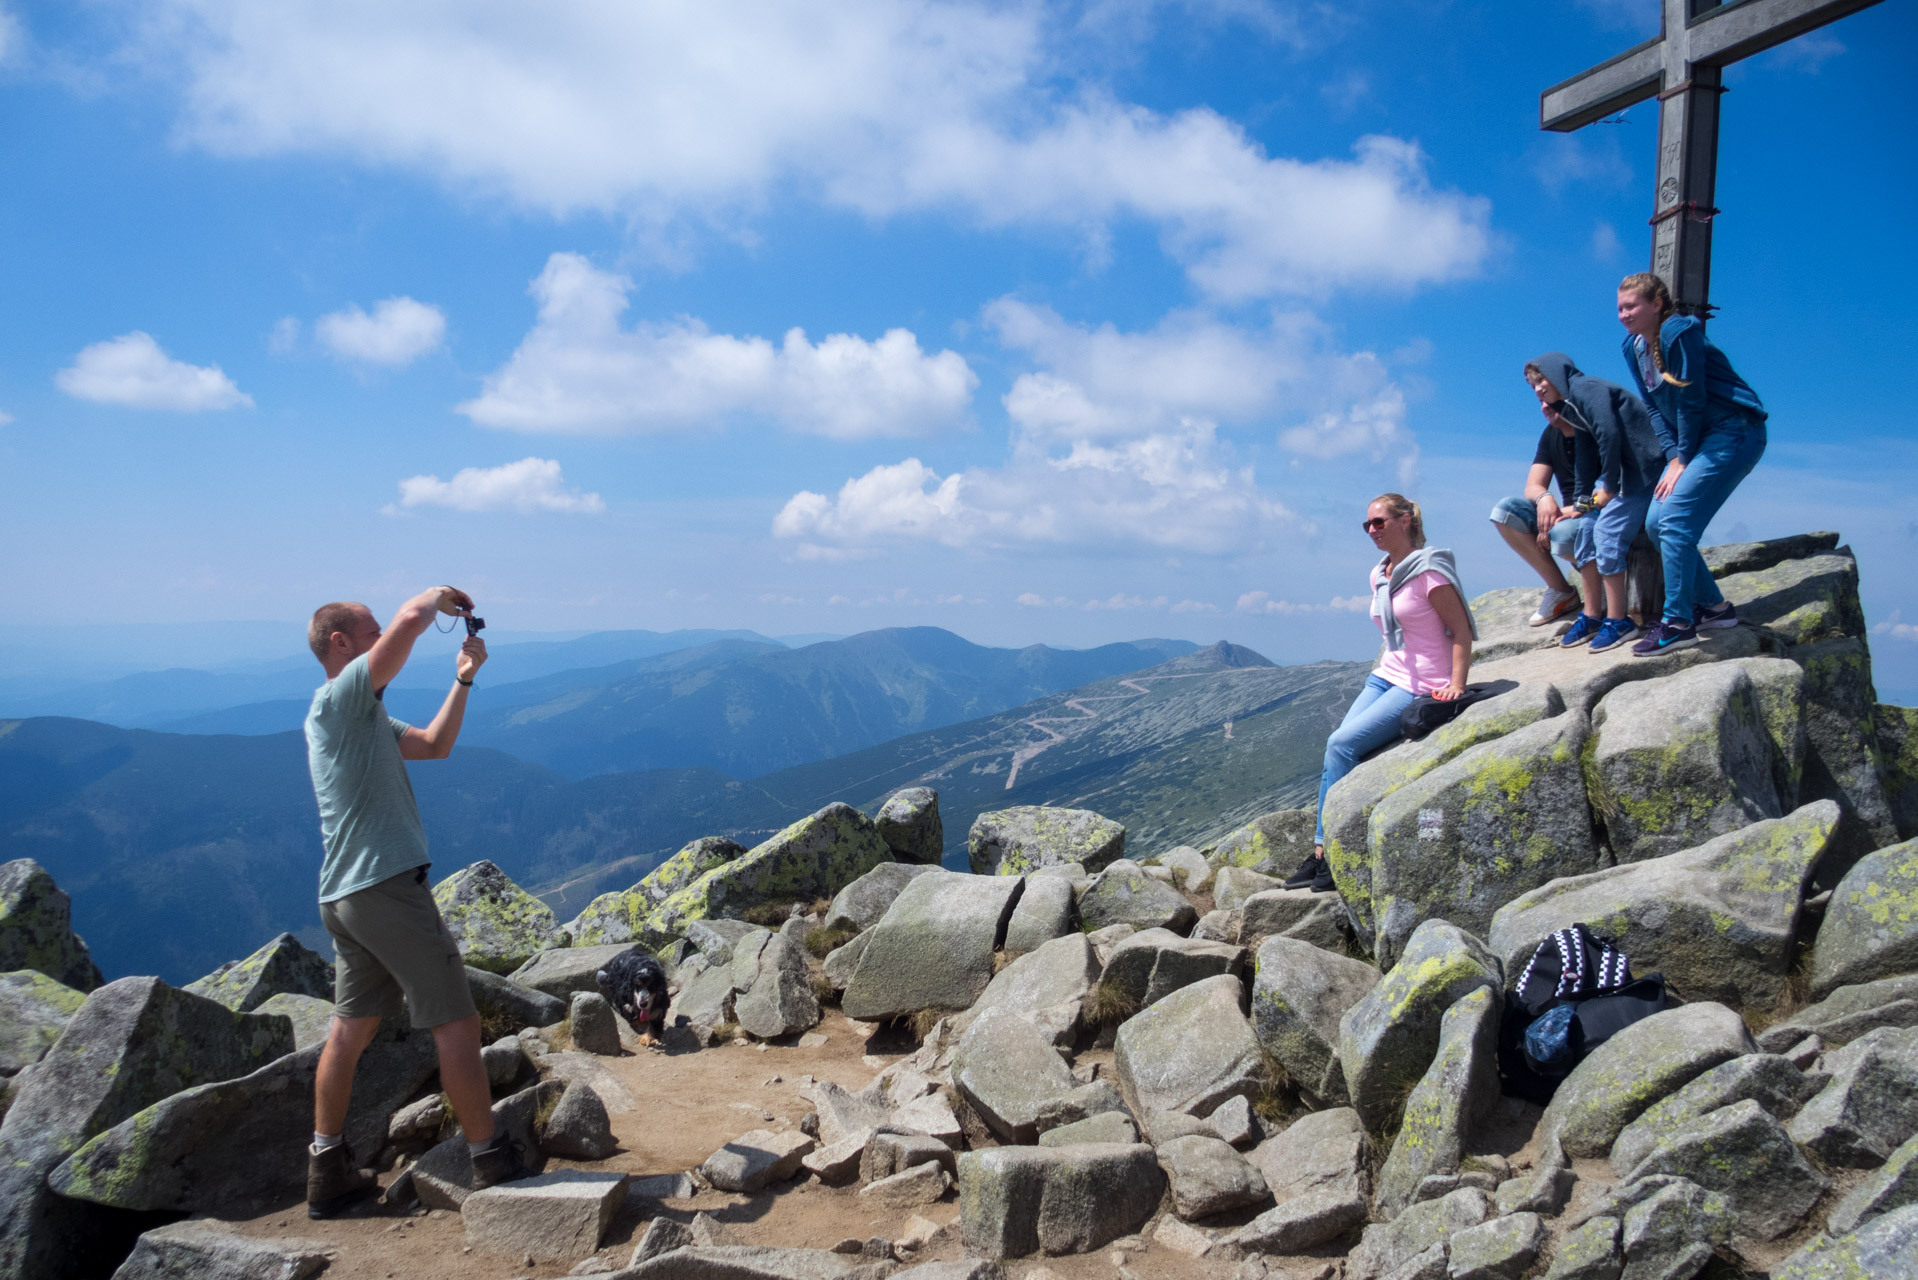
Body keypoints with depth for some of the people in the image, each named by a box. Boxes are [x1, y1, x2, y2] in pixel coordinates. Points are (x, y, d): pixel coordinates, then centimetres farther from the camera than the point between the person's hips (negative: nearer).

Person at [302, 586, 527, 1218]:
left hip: (344, 896, 10)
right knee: (456, 1024, -3)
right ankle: (493, 1163, 4)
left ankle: (327, 1168, 23)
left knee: (351, 1027, 15)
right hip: (386, 886, -10)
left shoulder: (361, 714, 19)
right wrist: (437, 595, -5)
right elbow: (410, 622, -25)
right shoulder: (341, 697, -11)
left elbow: (435, 745, 25)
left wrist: (463, 678, 18)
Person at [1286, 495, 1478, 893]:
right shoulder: (1379, 575, 14)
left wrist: (1456, 685, -20)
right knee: (1336, 747, -11)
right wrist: (1383, 671, 13)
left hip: (1422, 687, -8)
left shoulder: (1428, 571, -11)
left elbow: (1462, 631, -12)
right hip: (1386, 677, 8)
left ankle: (1329, 853, -11)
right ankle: (1322, 851, -12)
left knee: (1342, 744, -19)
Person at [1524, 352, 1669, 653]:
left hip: (1643, 467, -10)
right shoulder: (1570, 404, 17)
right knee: (1588, 530, 5)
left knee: (1607, 533, -13)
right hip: (1618, 469, 10)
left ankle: (1617, 622, -6)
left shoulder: (1585, 388, -12)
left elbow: (1609, 434, -21)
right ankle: (1591, 616, 9)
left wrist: (1608, 487, -16)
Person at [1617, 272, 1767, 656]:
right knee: (1656, 521, 4)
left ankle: (1678, 623, -14)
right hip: (1698, 438, 9)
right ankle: (1714, 607, 13)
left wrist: (1683, 461, -13)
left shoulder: (1678, 333, -17)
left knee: (1674, 519, -18)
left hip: (1734, 433, -9)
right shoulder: (1634, 347, 8)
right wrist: (1673, 457, -3)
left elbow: (1691, 401, -18)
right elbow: (1654, 408, 8)